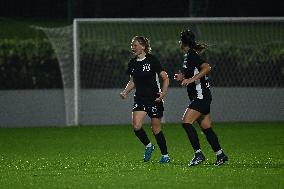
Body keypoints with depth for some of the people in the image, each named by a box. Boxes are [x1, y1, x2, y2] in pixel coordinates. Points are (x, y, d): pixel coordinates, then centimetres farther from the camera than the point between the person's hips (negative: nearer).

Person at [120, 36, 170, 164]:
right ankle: (148, 146, 12)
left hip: (154, 99, -5)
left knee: (156, 129, 1)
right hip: (140, 99, 5)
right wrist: (125, 92, 2)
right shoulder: (132, 63, 6)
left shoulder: (152, 60, -11)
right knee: (136, 126, -14)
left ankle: (165, 155, 17)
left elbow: (165, 78, -6)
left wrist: (163, 93, -15)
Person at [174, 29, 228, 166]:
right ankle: (220, 155, 16)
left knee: (186, 122, -17)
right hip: (199, 97, 10)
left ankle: (198, 154, -18)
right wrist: (181, 78, 5)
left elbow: (207, 68, -28)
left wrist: (191, 79, -30)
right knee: (206, 127, 10)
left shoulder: (192, 55, -13)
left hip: (201, 96, -10)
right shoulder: (188, 56, 16)